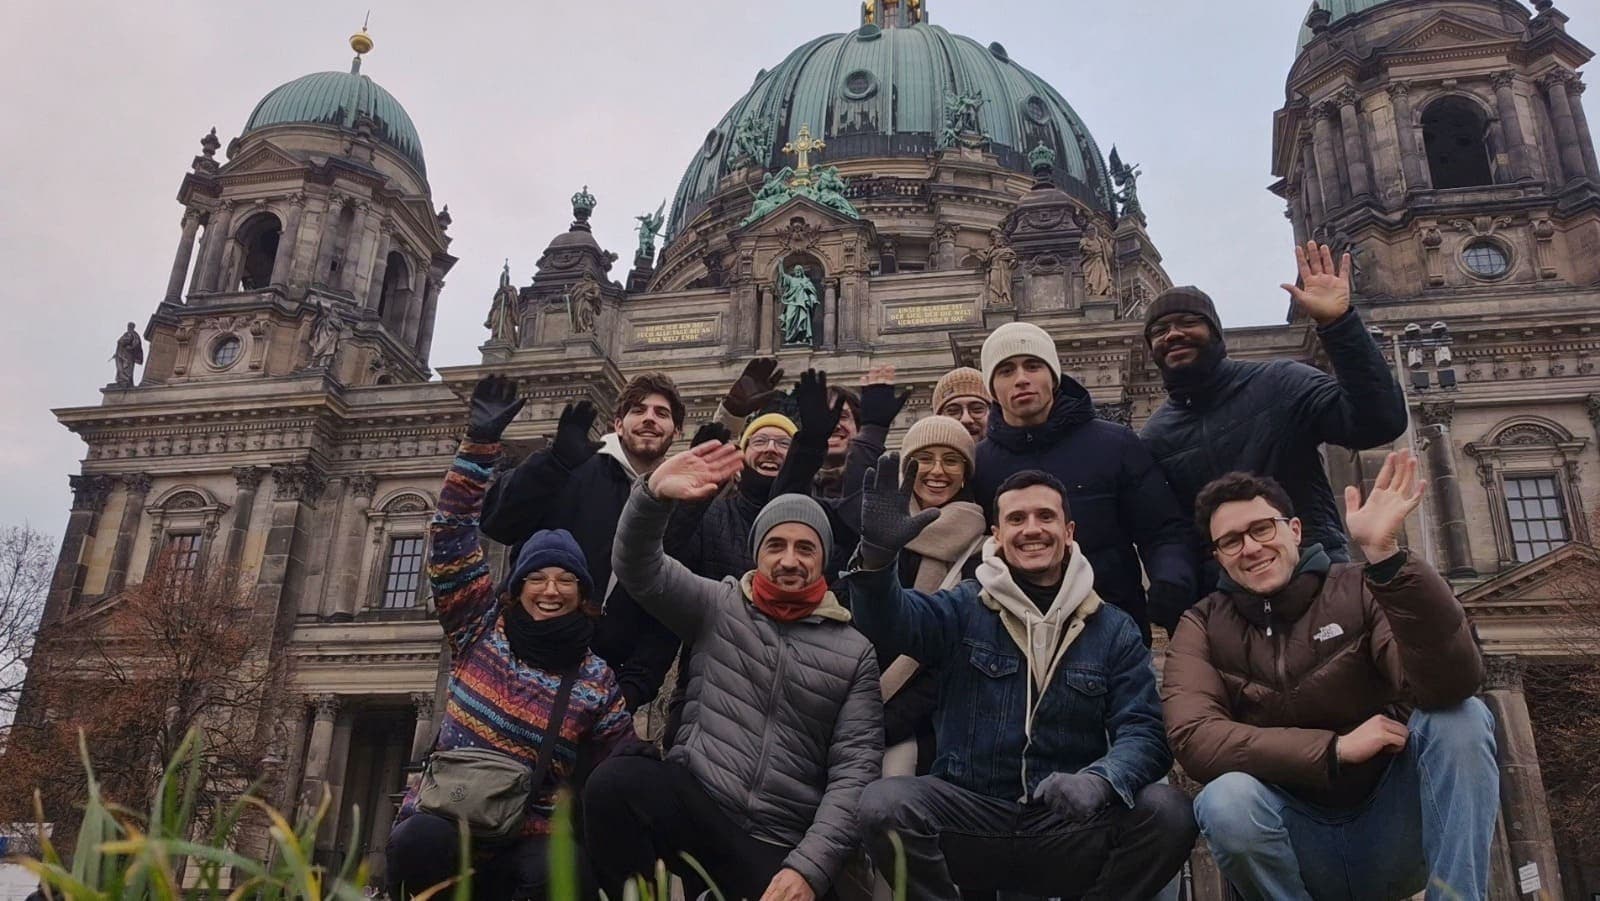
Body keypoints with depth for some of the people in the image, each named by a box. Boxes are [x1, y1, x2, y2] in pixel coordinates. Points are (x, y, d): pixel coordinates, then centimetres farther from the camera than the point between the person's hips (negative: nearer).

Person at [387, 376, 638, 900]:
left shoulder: (595, 680, 5)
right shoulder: (482, 629, 5)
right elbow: (451, 539, 1)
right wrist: (481, 444, -4)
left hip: (528, 834, 0)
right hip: (444, 821, 0)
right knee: (417, 843, -36)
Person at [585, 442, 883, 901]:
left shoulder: (855, 652, 6)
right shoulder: (718, 605, 8)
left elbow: (856, 767, 0)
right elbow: (637, 566, -5)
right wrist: (653, 494, -26)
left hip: (780, 845, 0)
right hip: (692, 803, 0)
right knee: (617, 781, -30)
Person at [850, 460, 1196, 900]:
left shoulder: (1115, 629, 9)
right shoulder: (962, 609, 7)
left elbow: (1143, 731, -1)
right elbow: (892, 620, -13)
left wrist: (1098, 781, -24)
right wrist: (878, 556, -36)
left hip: (1070, 826, 1)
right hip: (970, 817, -1)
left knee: (1169, 811, -26)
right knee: (884, 803, -29)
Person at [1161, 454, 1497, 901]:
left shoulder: (1359, 590, -6)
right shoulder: (1203, 628, -1)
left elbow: (1449, 684, -25)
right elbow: (1193, 737, -17)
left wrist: (1384, 554, -35)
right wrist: (1337, 748, -22)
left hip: (1391, 834, 0)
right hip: (1297, 842, 0)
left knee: (1462, 716, -21)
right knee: (1226, 800, -32)